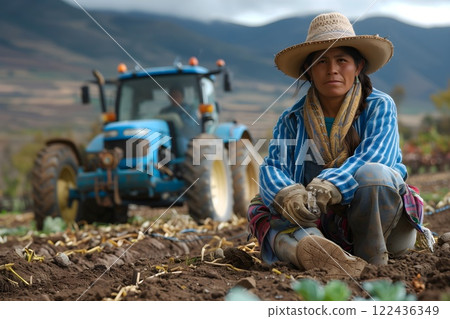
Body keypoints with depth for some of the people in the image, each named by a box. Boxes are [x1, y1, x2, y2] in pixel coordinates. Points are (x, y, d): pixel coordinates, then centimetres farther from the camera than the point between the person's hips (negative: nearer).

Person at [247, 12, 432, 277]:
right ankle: (313, 250, -52)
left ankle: (373, 263, -23)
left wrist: (327, 187, -39)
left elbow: (372, 158, -19)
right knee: (263, 208, -23)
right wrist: (287, 194, -35)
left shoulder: (380, 107, -1)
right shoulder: (292, 120, 7)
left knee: (373, 173, -31)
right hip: (321, 225, 3)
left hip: (377, 222, -2)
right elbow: (272, 168, -9)